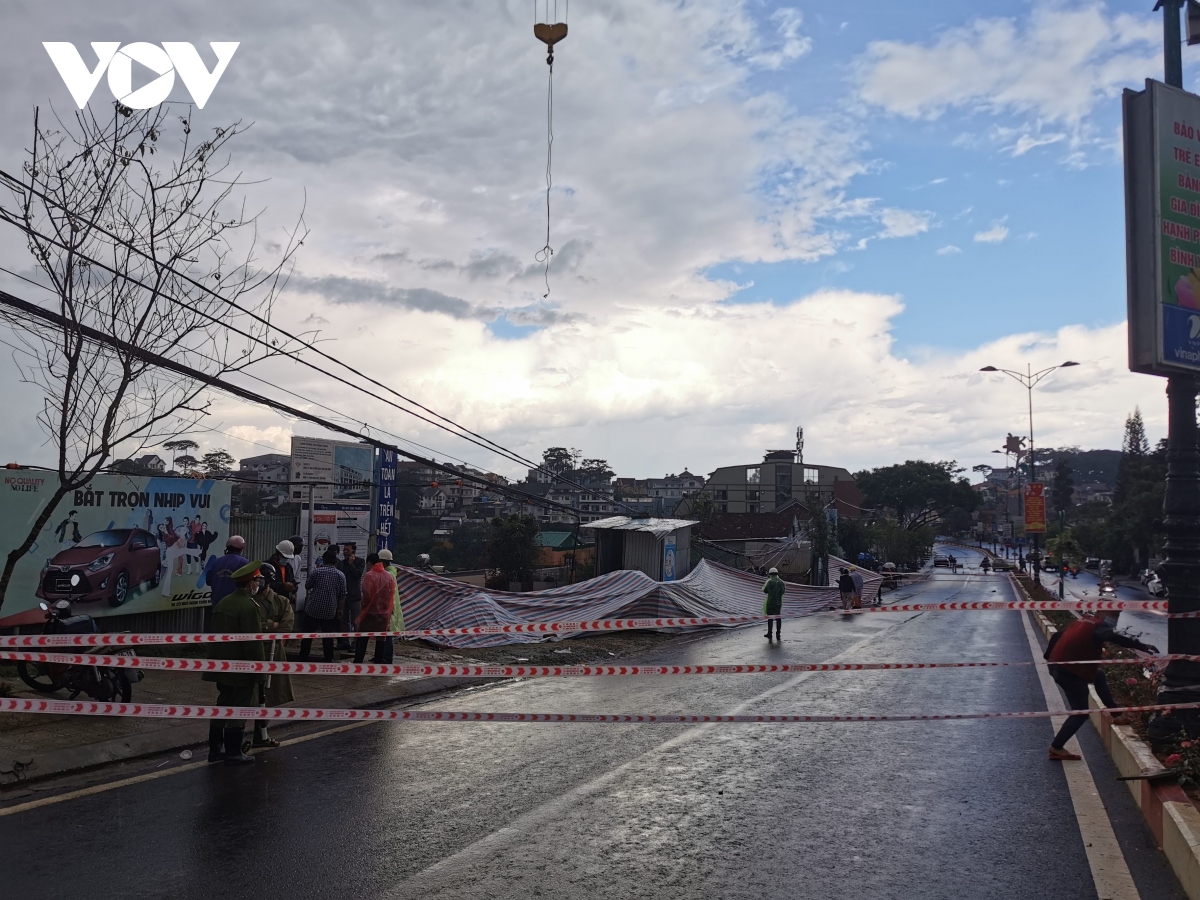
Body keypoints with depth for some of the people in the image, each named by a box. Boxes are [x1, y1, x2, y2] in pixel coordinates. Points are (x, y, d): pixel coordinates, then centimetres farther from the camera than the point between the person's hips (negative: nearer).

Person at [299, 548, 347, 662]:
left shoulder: (316, 571, -6)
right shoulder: (340, 575, -1)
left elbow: (307, 586, 6)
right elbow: (342, 595, 0)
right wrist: (340, 610, 9)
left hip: (313, 609, -1)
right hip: (330, 611, 1)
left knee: (308, 635, 10)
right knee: (328, 637, 7)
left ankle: (302, 659, 16)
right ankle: (328, 660, 10)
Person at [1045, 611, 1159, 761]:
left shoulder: (1084, 623, 15)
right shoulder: (1097, 627, -12)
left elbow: (1058, 636, 22)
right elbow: (1115, 638, -34)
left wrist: (1050, 657, 30)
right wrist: (1143, 646, -35)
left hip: (1059, 665, 10)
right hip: (1069, 671, -10)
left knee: (1098, 677, 27)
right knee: (1081, 712, -1)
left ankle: (1116, 715, 32)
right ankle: (1056, 748, 3)